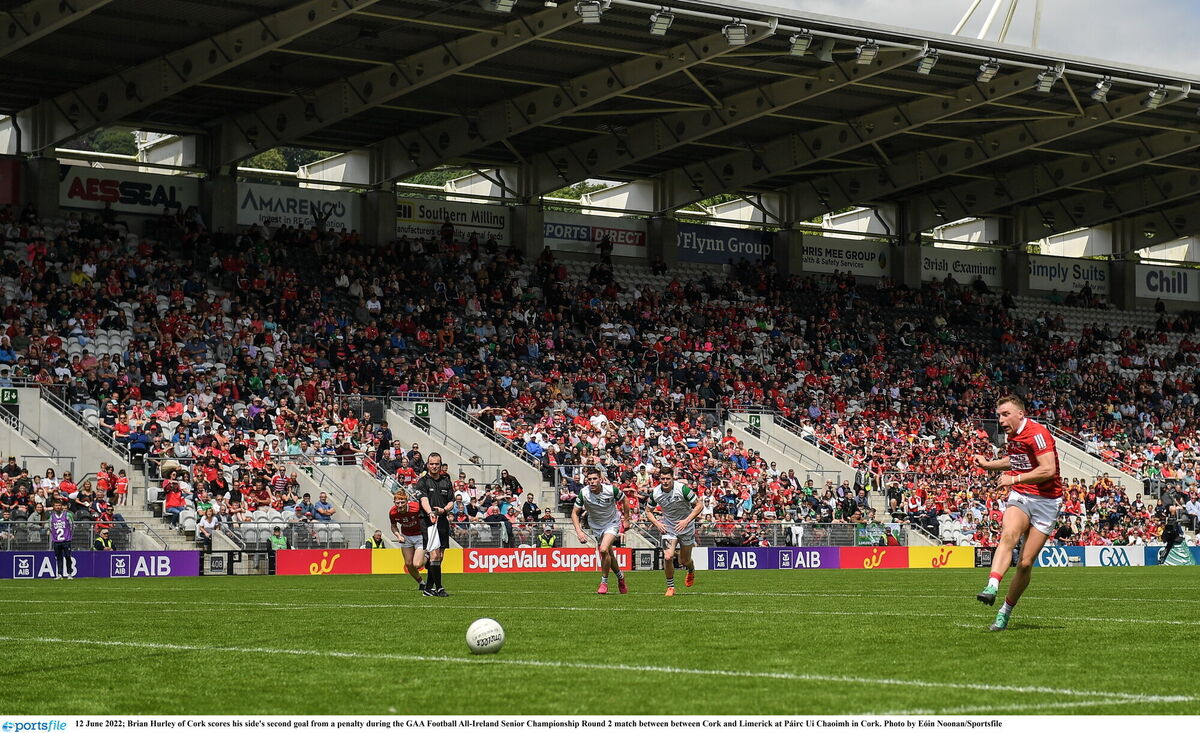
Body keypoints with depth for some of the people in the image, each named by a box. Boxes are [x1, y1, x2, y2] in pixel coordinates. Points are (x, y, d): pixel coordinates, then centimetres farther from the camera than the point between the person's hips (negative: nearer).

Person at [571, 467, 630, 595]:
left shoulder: (611, 490, -22)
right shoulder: (584, 493, -19)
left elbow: (624, 501, -2)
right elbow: (574, 513, -10)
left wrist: (626, 519, 5)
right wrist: (579, 531, -22)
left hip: (612, 523, -3)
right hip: (595, 526, 3)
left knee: (604, 550, -24)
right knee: (609, 555, 10)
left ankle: (604, 582, -8)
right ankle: (620, 576, 38)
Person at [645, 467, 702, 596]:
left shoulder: (683, 488, -22)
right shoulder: (655, 493, -12)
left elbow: (699, 505, -17)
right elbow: (648, 511, 5)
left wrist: (686, 521, -25)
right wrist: (657, 524, -13)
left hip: (686, 527, -1)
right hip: (668, 528, 1)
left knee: (685, 561, 8)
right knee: (668, 557, -18)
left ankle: (691, 571, 46)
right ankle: (670, 587, 2)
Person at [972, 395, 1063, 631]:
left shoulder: (1037, 434, -15)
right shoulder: (1012, 436, 11)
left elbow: (1048, 470, -26)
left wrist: (1014, 479, -20)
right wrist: (987, 464, 22)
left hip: (1046, 501, -5)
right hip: (1020, 497, 5)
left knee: (1025, 563, -5)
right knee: (1008, 535, -29)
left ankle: (1006, 611, 10)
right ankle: (992, 587, -47)